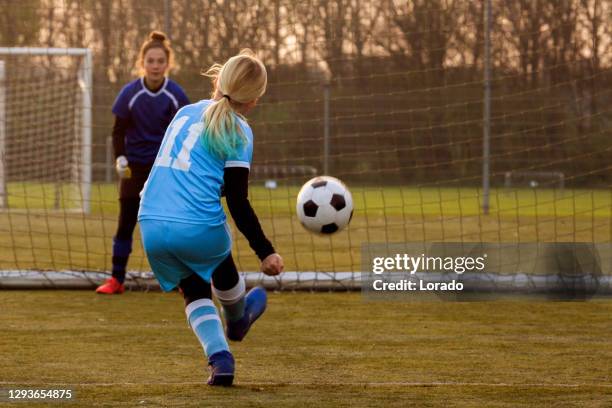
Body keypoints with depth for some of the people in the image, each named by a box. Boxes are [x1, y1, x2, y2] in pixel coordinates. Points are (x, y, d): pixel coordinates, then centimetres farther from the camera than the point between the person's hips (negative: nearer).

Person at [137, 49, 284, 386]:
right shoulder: (238, 131, -3)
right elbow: (238, 204, -8)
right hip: (199, 228, -4)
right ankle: (237, 321, 59)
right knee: (222, 271, 31)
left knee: (195, 292, 23)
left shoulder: (186, 113, 13)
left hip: (152, 226, 4)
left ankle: (219, 357, 4)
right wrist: (265, 252, -4)